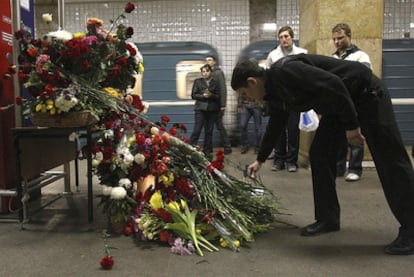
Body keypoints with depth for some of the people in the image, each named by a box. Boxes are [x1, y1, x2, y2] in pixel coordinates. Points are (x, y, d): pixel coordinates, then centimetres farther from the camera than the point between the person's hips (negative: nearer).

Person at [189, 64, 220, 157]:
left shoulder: (215, 83, 8)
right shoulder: (198, 81, 6)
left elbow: (218, 97, 5)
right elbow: (193, 95, 1)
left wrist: (211, 95, -15)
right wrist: (203, 95, -14)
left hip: (212, 110, 2)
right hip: (200, 109, -2)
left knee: (209, 131, 6)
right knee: (197, 130, -10)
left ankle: (207, 151, 16)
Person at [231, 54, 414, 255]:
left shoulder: (284, 71, -26)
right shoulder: (275, 94, 4)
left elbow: (333, 85, -31)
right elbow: (275, 126, 19)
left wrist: (351, 125, -26)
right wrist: (260, 160, 27)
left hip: (365, 93, -9)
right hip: (338, 103, 9)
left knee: (389, 160, -7)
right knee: (319, 154, 4)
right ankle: (328, 219, 13)